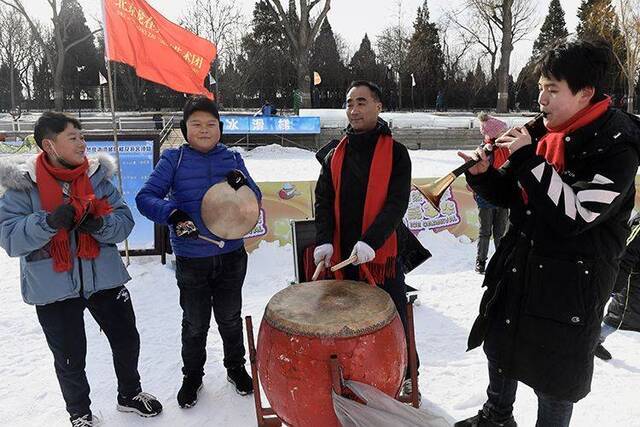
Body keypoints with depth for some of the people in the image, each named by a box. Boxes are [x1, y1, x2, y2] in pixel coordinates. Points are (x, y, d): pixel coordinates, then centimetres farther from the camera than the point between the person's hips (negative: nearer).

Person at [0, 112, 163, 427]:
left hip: (105, 279, 3)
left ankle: (129, 395, 44)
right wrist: (50, 221, -31)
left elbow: (125, 220, -3)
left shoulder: (98, 176, 0)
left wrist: (101, 225, -24)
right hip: (53, 288, -2)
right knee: (70, 359, 15)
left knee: (127, 340, 16)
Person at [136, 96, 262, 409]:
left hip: (232, 256, 2)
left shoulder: (232, 158, 1)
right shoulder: (174, 159, -6)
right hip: (191, 261, -1)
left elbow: (256, 200, 0)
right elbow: (145, 198, -11)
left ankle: (236, 367, 42)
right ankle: (192, 375, 40)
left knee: (230, 318, 20)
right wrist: (172, 213, -30)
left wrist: (243, 183, -21)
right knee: (195, 323, 17)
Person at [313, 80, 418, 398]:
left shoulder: (395, 152, -3)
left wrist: (371, 241, -25)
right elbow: (324, 201, 5)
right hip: (343, 255, 4)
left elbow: (397, 203, -13)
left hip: (383, 253, -3)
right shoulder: (335, 155, 8)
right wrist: (324, 240, -11)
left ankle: (406, 376, 31)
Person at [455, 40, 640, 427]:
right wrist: (484, 175, -12)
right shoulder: (543, 130, 2)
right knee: (501, 346, 23)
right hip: (518, 266, 7)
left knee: (554, 376, 9)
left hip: (571, 282, -7)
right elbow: (511, 194, 8)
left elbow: (575, 214, -29)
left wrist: (529, 159, -27)